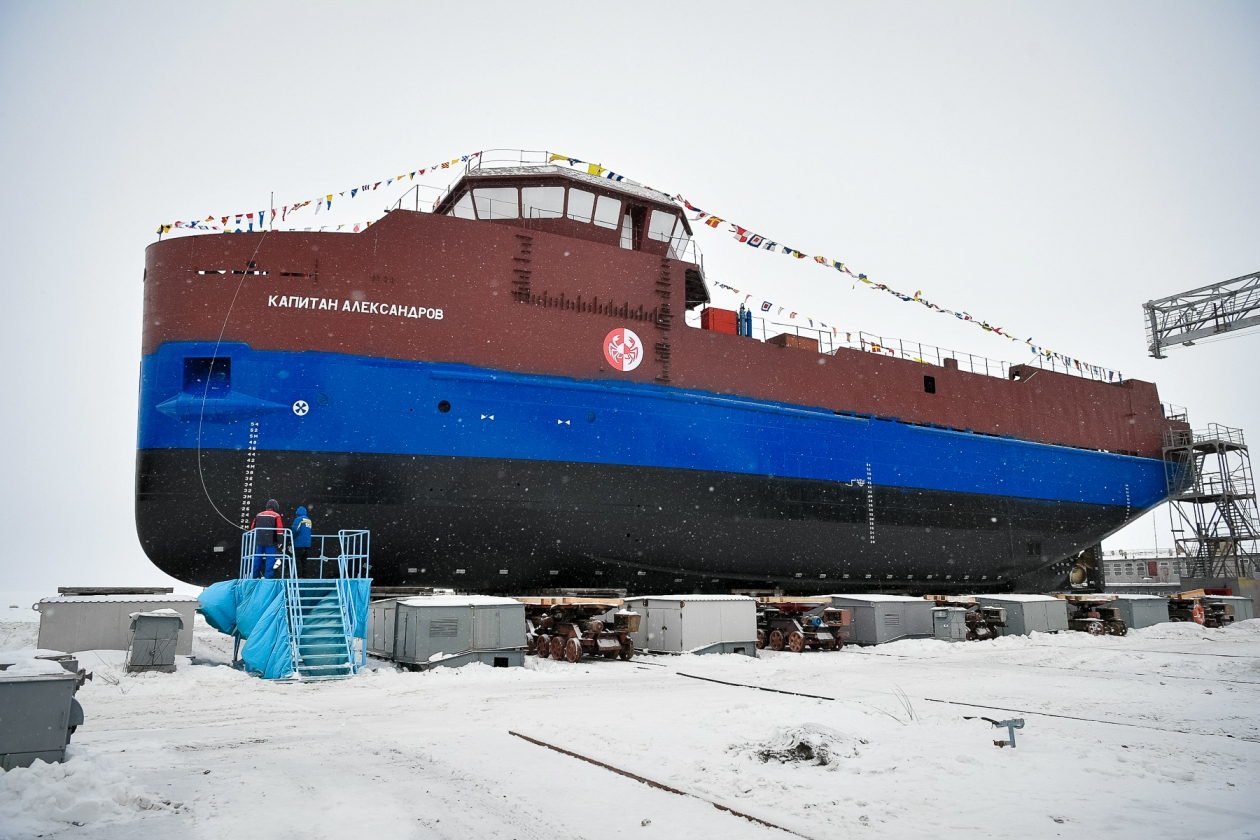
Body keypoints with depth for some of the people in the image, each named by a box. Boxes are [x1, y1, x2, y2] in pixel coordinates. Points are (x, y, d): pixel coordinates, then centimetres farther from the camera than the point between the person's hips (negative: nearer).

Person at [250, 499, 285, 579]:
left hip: (259, 541, 5)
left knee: (257, 558, 13)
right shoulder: (276, 516, -3)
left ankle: (254, 576, 17)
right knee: (270, 558, -3)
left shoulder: (258, 515, 12)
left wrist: (254, 539, 23)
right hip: (270, 542, -5)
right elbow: (280, 529, -11)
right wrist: (280, 541, -6)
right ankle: (268, 577, -7)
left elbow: (253, 528, 14)